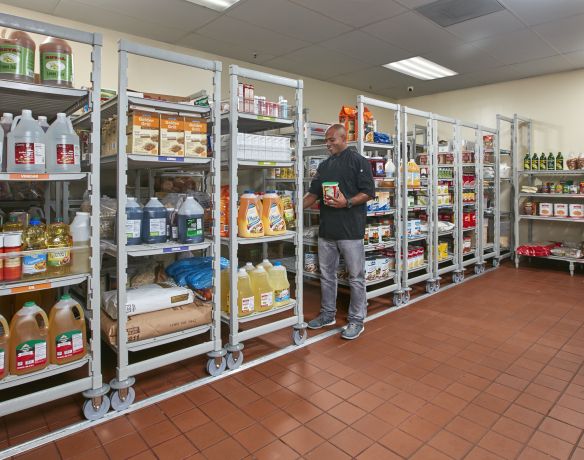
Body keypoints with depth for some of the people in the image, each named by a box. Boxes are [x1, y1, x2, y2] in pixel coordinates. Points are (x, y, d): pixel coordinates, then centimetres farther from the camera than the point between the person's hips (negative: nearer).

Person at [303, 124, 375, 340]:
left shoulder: (358, 161, -2)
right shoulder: (324, 165, 17)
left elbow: (368, 192, -7)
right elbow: (313, 193, 17)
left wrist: (347, 203, -21)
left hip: (350, 229, -6)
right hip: (326, 229, 7)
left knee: (356, 277, 3)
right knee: (326, 275, 14)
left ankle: (356, 320, 15)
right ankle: (328, 314, 29)